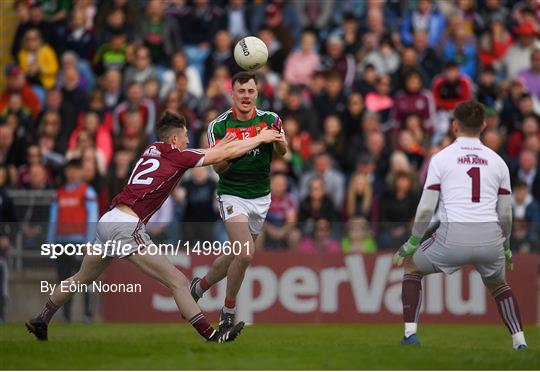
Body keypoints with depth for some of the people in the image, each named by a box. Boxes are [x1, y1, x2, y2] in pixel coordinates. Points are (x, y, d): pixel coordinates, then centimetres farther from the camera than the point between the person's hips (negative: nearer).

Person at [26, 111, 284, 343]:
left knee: (82, 279, 26)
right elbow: (226, 155, 2)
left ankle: (40, 321, 34)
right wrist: (260, 138, 12)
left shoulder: (152, 150, 17)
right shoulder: (176, 157, -2)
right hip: (127, 227, -8)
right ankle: (213, 337, -10)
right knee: (178, 283, -7)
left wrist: (220, 145, 28)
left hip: (108, 221, 8)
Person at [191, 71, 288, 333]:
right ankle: (228, 311, -4)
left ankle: (200, 285, 38)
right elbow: (218, 167, -11)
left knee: (237, 255, 12)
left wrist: (280, 142, -35)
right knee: (245, 254, -21)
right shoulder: (219, 125, -10)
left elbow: (282, 152, -11)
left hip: (260, 198, 4)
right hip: (232, 196, -4)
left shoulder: (269, 120, -4)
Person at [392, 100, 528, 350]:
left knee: (412, 266, 23)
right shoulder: (497, 161, 13)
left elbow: (426, 208, 0)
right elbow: (505, 214, 15)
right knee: (498, 284, 31)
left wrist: (412, 243, 12)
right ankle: (519, 339, 15)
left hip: (453, 236, -3)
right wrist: (506, 246, 31)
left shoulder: (441, 158, 4)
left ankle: (410, 333, 12)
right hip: (490, 237, 3)